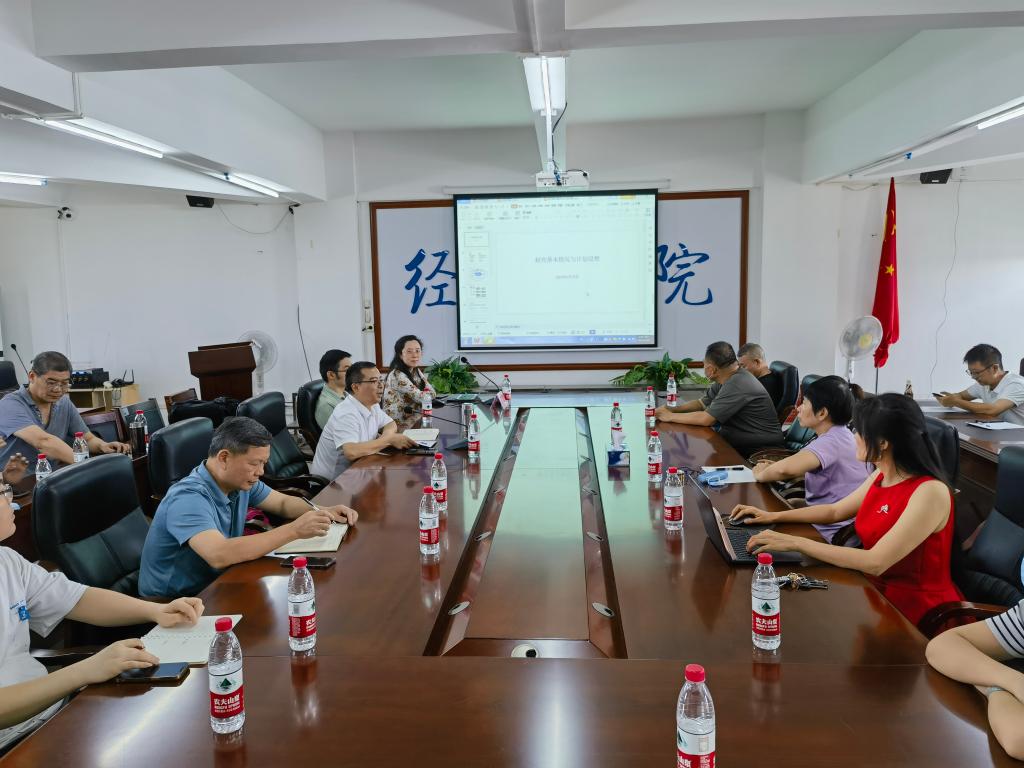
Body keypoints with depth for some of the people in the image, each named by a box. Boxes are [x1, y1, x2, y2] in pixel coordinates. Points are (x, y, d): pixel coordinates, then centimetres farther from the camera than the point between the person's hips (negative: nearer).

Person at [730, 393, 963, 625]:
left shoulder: (930, 493, -23)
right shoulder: (881, 476, 3)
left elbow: (875, 562, -29)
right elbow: (835, 511, 19)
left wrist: (796, 543, -28)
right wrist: (774, 516, 11)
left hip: (915, 610, -7)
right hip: (877, 591, 7)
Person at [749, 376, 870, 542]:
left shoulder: (831, 442, -23)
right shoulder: (840, 434, 8)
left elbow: (785, 469, -39)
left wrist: (762, 474, -16)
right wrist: (773, 470, 2)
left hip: (832, 534, -9)